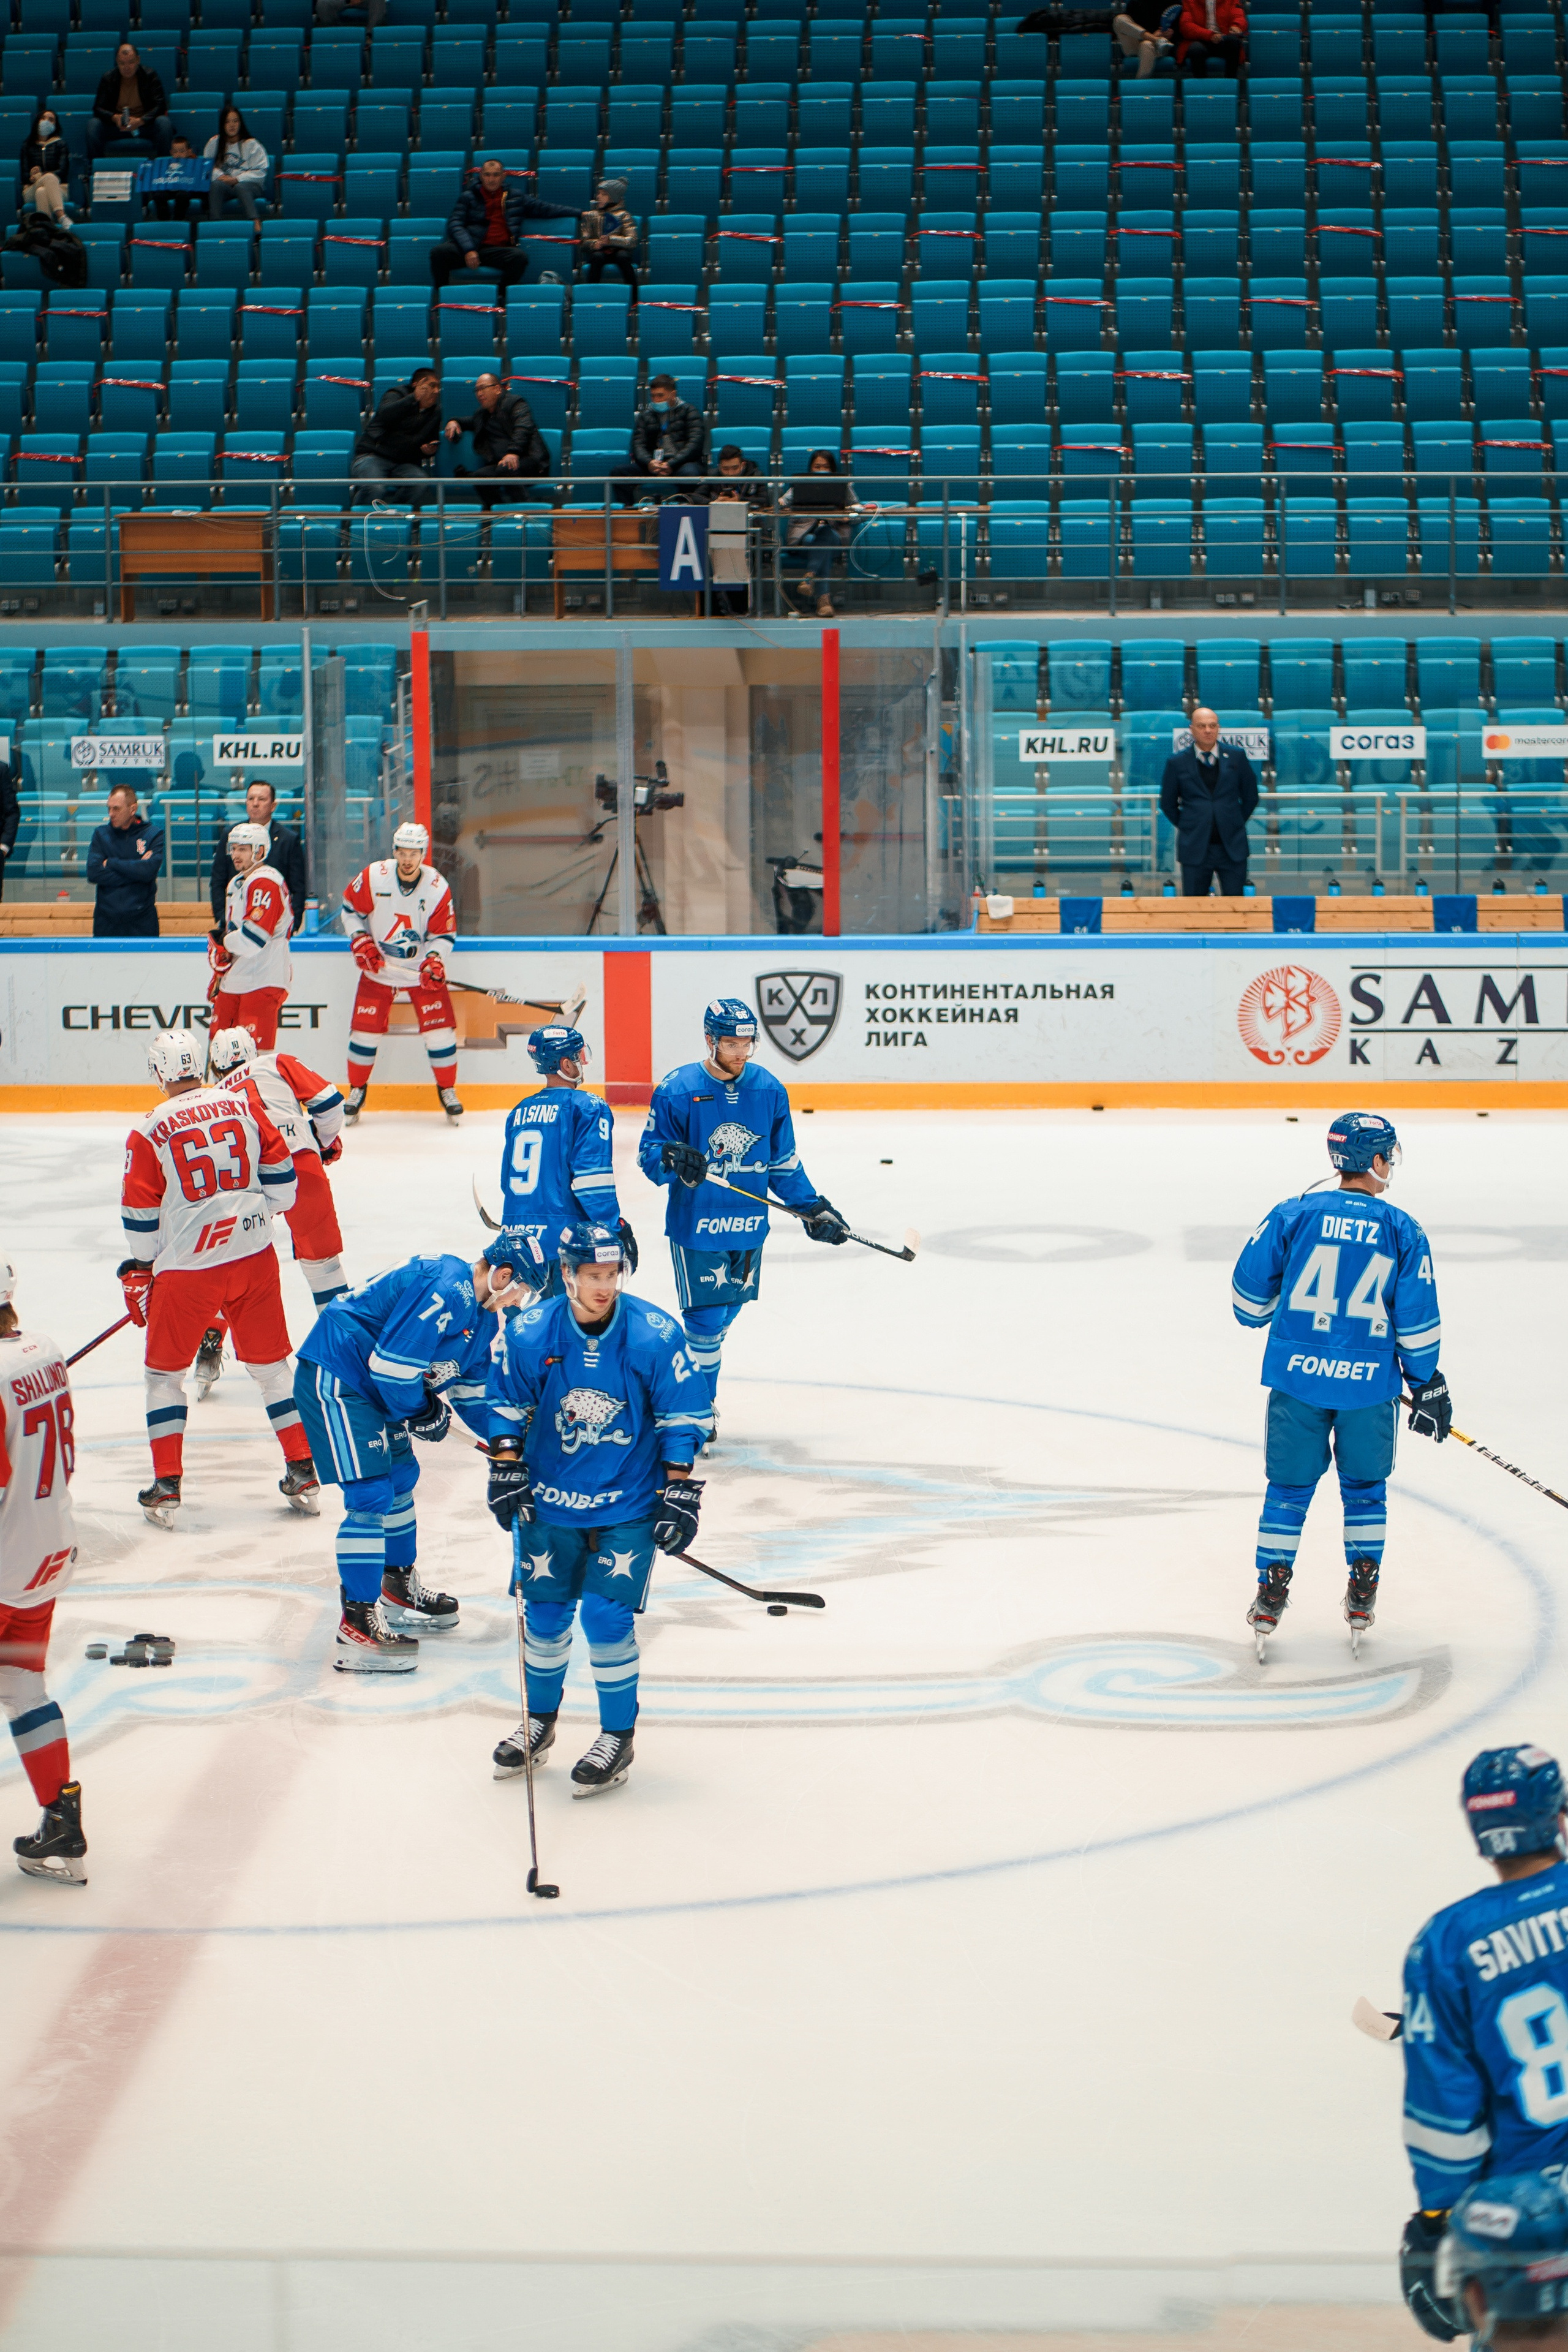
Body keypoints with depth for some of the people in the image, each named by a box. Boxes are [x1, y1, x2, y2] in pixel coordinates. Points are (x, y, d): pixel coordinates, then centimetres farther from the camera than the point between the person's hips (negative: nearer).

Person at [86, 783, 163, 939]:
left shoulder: (154, 834, 4)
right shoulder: (101, 835, 10)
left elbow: (149, 871, -12)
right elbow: (93, 873, -5)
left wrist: (111, 863, -4)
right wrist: (136, 873, -8)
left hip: (142, 920, -2)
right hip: (106, 919, 2)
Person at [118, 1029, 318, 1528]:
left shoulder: (150, 1132, -9)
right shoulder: (243, 1105, 0)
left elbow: (141, 1218, -4)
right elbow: (280, 1176, 6)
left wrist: (138, 1274, 10)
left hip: (187, 1267, -3)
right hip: (254, 1257, 3)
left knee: (165, 1370, 13)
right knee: (270, 1363, 16)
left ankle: (167, 1486, 10)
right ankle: (303, 1472, 16)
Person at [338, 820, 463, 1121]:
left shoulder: (437, 888, -13)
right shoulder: (373, 877, -14)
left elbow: (444, 934, -6)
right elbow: (349, 908, 1)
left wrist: (434, 960, -24)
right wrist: (360, 941, -11)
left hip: (422, 970, 0)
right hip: (378, 967, 0)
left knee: (440, 1029, -6)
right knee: (365, 1029, 0)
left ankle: (447, 1090, 12)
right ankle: (357, 1090, 19)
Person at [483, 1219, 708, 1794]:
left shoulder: (655, 1336, -15)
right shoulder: (529, 1334, -11)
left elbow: (681, 1416, -6)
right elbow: (508, 1405, 5)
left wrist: (679, 1493, -7)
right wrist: (506, 1470, 0)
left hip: (629, 1504, -2)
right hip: (550, 1498, 2)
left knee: (607, 1617, -8)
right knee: (544, 1612, 9)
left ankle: (618, 1737, 9)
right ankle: (539, 1722, 32)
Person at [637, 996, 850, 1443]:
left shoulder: (769, 1091, 3)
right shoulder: (676, 1091, -10)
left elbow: (783, 1163, 13)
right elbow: (648, 1155, -7)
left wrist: (814, 1208, 9)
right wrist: (673, 1160, -29)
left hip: (749, 1225, 5)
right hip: (695, 1224, -5)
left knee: (726, 1311, 12)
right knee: (707, 1318, -6)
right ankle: (697, 1407, 8)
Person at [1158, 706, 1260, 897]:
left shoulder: (1237, 757, 5)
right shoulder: (1177, 763, 2)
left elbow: (1251, 797, 13)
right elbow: (1167, 804, 11)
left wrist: (1235, 824, 10)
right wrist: (1187, 827, 8)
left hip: (1233, 847, 1)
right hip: (1195, 849, -1)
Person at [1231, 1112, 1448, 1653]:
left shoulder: (1295, 1214, -4)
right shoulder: (1403, 1231, -3)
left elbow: (1250, 1283, 1)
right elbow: (1417, 1319, -2)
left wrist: (1259, 1317, 23)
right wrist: (1426, 1383, 10)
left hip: (1298, 1372, 0)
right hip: (1369, 1384, 0)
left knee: (1289, 1486, 12)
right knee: (1364, 1487, 18)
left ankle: (1270, 1596, 12)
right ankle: (1362, 1598, 20)